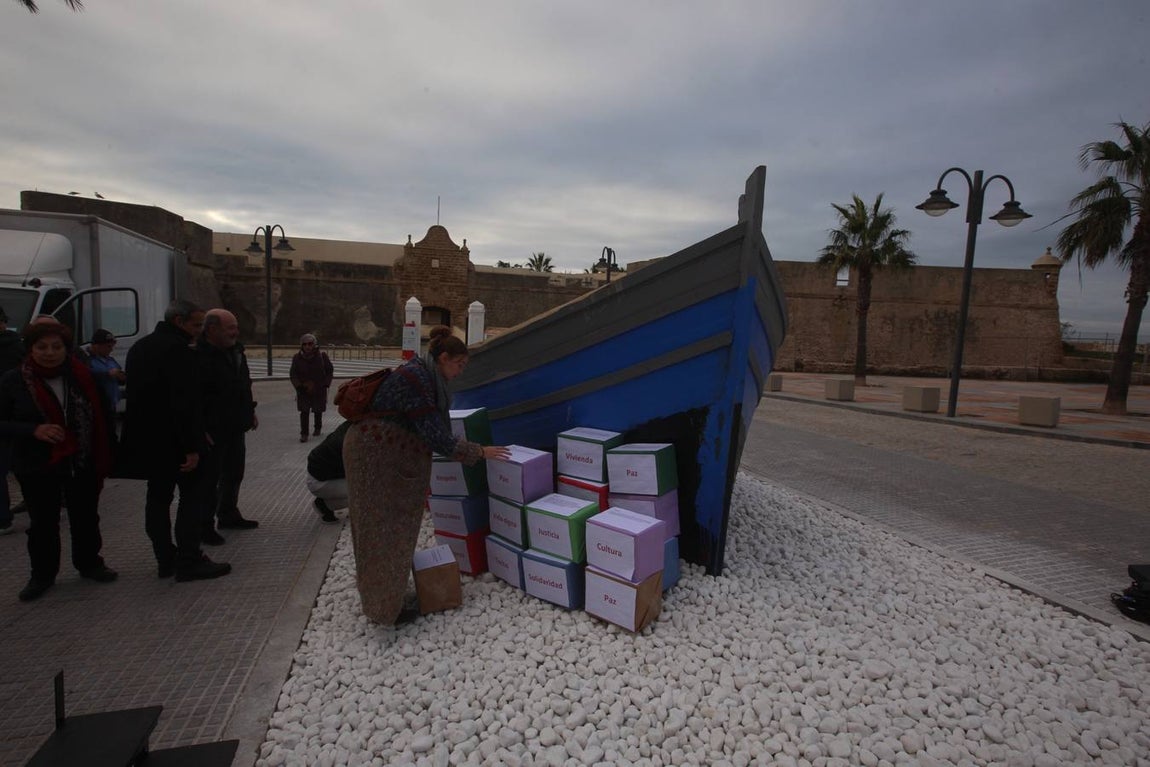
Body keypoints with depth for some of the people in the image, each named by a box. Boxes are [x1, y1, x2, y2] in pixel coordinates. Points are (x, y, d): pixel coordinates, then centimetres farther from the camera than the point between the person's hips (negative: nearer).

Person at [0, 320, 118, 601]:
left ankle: (89, 563, 30)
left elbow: (101, 417, 3)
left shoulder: (82, 377, -2)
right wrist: (34, 430, -22)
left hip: (84, 464, 1)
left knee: (86, 518, 13)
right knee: (43, 524, 10)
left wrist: (106, 456, 0)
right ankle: (42, 575, 27)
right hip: (36, 467, -1)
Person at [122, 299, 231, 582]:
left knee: (158, 496, 13)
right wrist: (192, 446, -22)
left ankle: (165, 559, 20)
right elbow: (185, 402, -23)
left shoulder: (140, 347, 15)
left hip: (145, 439, 9)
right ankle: (189, 561, 0)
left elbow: (136, 393, 21)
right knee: (191, 495, -2)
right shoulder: (177, 349, -17)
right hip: (173, 440, -9)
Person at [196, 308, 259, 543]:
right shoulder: (200, 356, -19)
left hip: (235, 427, 9)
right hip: (213, 431, -9)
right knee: (209, 478, 1)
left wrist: (250, 412, 19)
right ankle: (204, 525, 14)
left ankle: (229, 515, 34)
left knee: (234, 473, 19)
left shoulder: (235, 350, 9)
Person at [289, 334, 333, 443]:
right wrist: (300, 386, -13)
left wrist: (325, 384, -5)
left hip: (319, 389, 0)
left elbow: (329, 371, 3)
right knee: (304, 412, -6)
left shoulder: (322, 356, -8)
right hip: (303, 389, 0)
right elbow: (293, 374, -1)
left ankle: (318, 428, 36)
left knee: (318, 411, 11)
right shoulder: (297, 358, -6)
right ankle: (304, 434, 0)